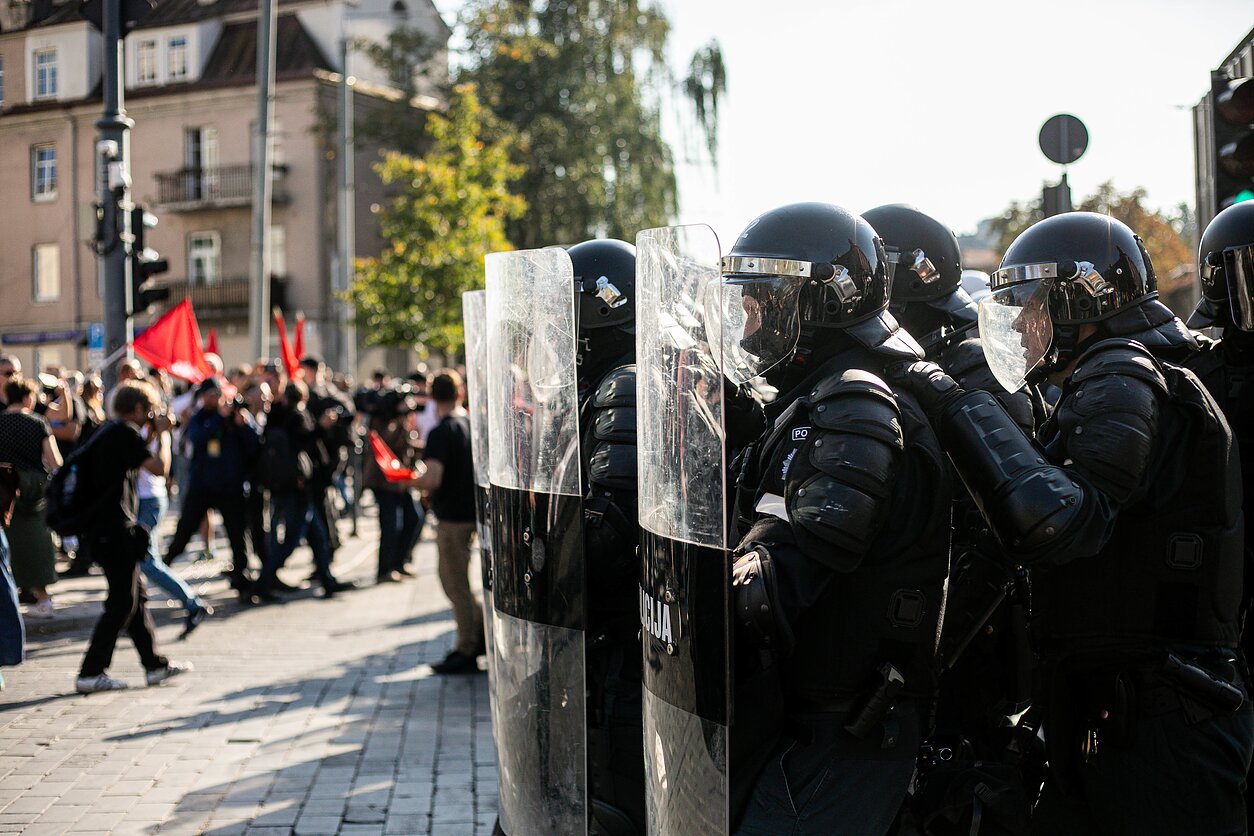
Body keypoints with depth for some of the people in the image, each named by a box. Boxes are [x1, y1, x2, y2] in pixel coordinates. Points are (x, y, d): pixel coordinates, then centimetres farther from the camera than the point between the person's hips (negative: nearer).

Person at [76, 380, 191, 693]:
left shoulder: (106, 432, 16)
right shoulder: (125, 433, -13)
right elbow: (160, 467, -18)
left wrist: (152, 435, 19)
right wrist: (162, 434, -3)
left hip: (104, 529, 10)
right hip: (116, 529, -10)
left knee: (136, 596, 14)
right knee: (122, 603, -5)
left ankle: (155, 665, 20)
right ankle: (91, 673, -3)